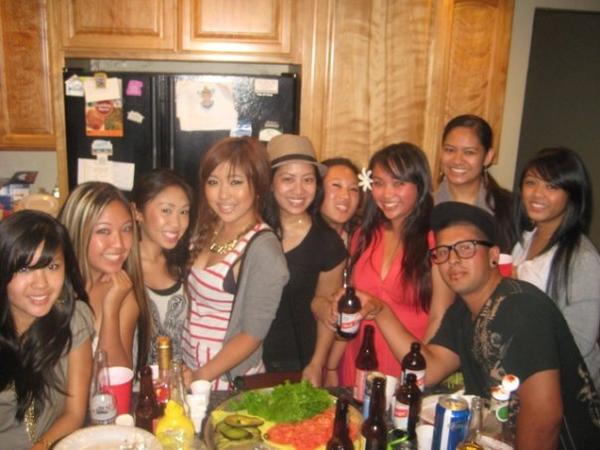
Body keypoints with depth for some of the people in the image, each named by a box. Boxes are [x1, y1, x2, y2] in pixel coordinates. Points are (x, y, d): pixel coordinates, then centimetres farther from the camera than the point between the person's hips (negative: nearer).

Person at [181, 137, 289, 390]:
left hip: (230, 383, -6)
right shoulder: (206, 228, 0)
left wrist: (198, 379, -16)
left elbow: (253, 335, -18)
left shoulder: (263, 249, -20)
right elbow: (194, 299, 7)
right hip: (187, 368, 6)